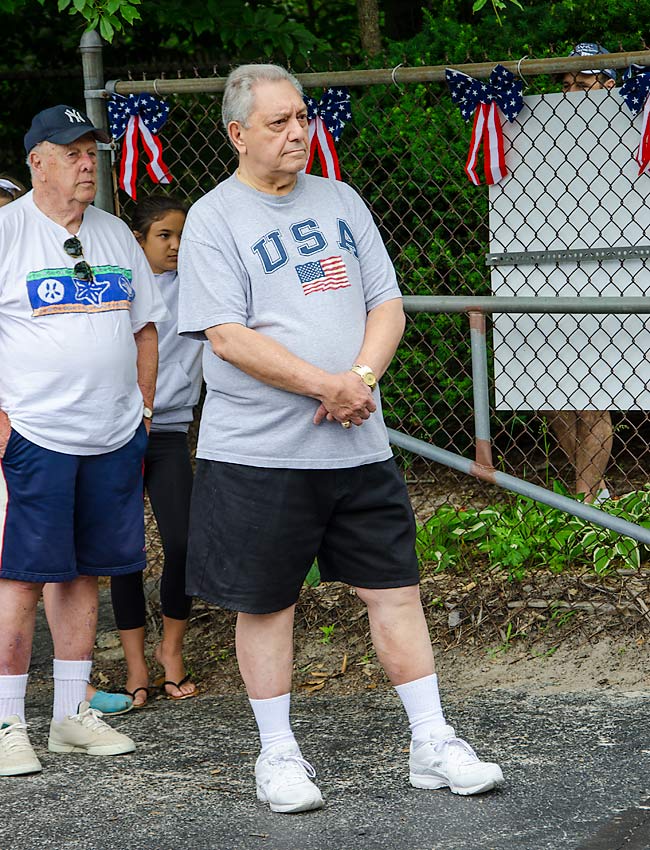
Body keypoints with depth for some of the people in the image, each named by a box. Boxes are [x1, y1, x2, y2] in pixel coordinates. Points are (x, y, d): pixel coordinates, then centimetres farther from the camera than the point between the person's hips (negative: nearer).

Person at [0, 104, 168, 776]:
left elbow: (144, 325, 22)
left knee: (83, 572, 9)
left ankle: (71, 713, 17)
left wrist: (143, 408, 15)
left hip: (113, 437, 6)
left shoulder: (115, 234, 15)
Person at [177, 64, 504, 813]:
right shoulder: (213, 219, -5)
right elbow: (228, 336, -14)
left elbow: (386, 304, 10)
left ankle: (432, 746, 12)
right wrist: (328, 385, -18)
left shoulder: (338, 201, 12)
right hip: (258, 452, -4)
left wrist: (361, 378, -9)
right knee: (265, 604, 4)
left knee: (394, 587, 5)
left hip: (358, 445, 5)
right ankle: (278, 756, 16)